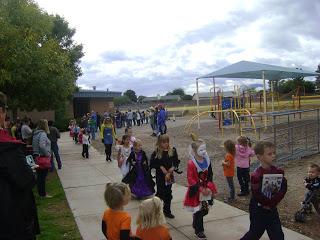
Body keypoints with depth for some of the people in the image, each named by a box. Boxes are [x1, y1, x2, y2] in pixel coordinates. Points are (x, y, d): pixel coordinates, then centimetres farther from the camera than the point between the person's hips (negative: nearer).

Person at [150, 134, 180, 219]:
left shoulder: (172, 150, -2)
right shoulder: (156, 152, -10)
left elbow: (176, 161, 5)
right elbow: (152, 164, -8)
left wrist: (173, 167, -12)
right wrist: (160, 167, -16)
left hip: (169, 174, 3)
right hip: (160, 175, -3)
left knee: (168, 193, 11)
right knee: (160, 192, 1)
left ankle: (167, 211, 25)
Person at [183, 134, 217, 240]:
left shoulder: (207, 161, -2)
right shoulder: (191, 163, -19)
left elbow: (210, 175, 4)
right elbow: (190, 179, -18)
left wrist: (209, 187, -8)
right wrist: (201, 189, -20)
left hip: (206, 190, 5)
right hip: (196, 191, -5)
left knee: (205, 210, 13)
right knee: (198, 211, 4)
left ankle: (196, 224, 41)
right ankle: (199, 231, 23)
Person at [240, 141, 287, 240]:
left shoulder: (277, 171, -4)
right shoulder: (256, 176, -23)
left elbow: (283, 188, -9)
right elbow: (257, 195, -26)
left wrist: (272, 202, -19)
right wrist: (271, 202, -14)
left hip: (272, 209, 5)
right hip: (258, 210, -5)